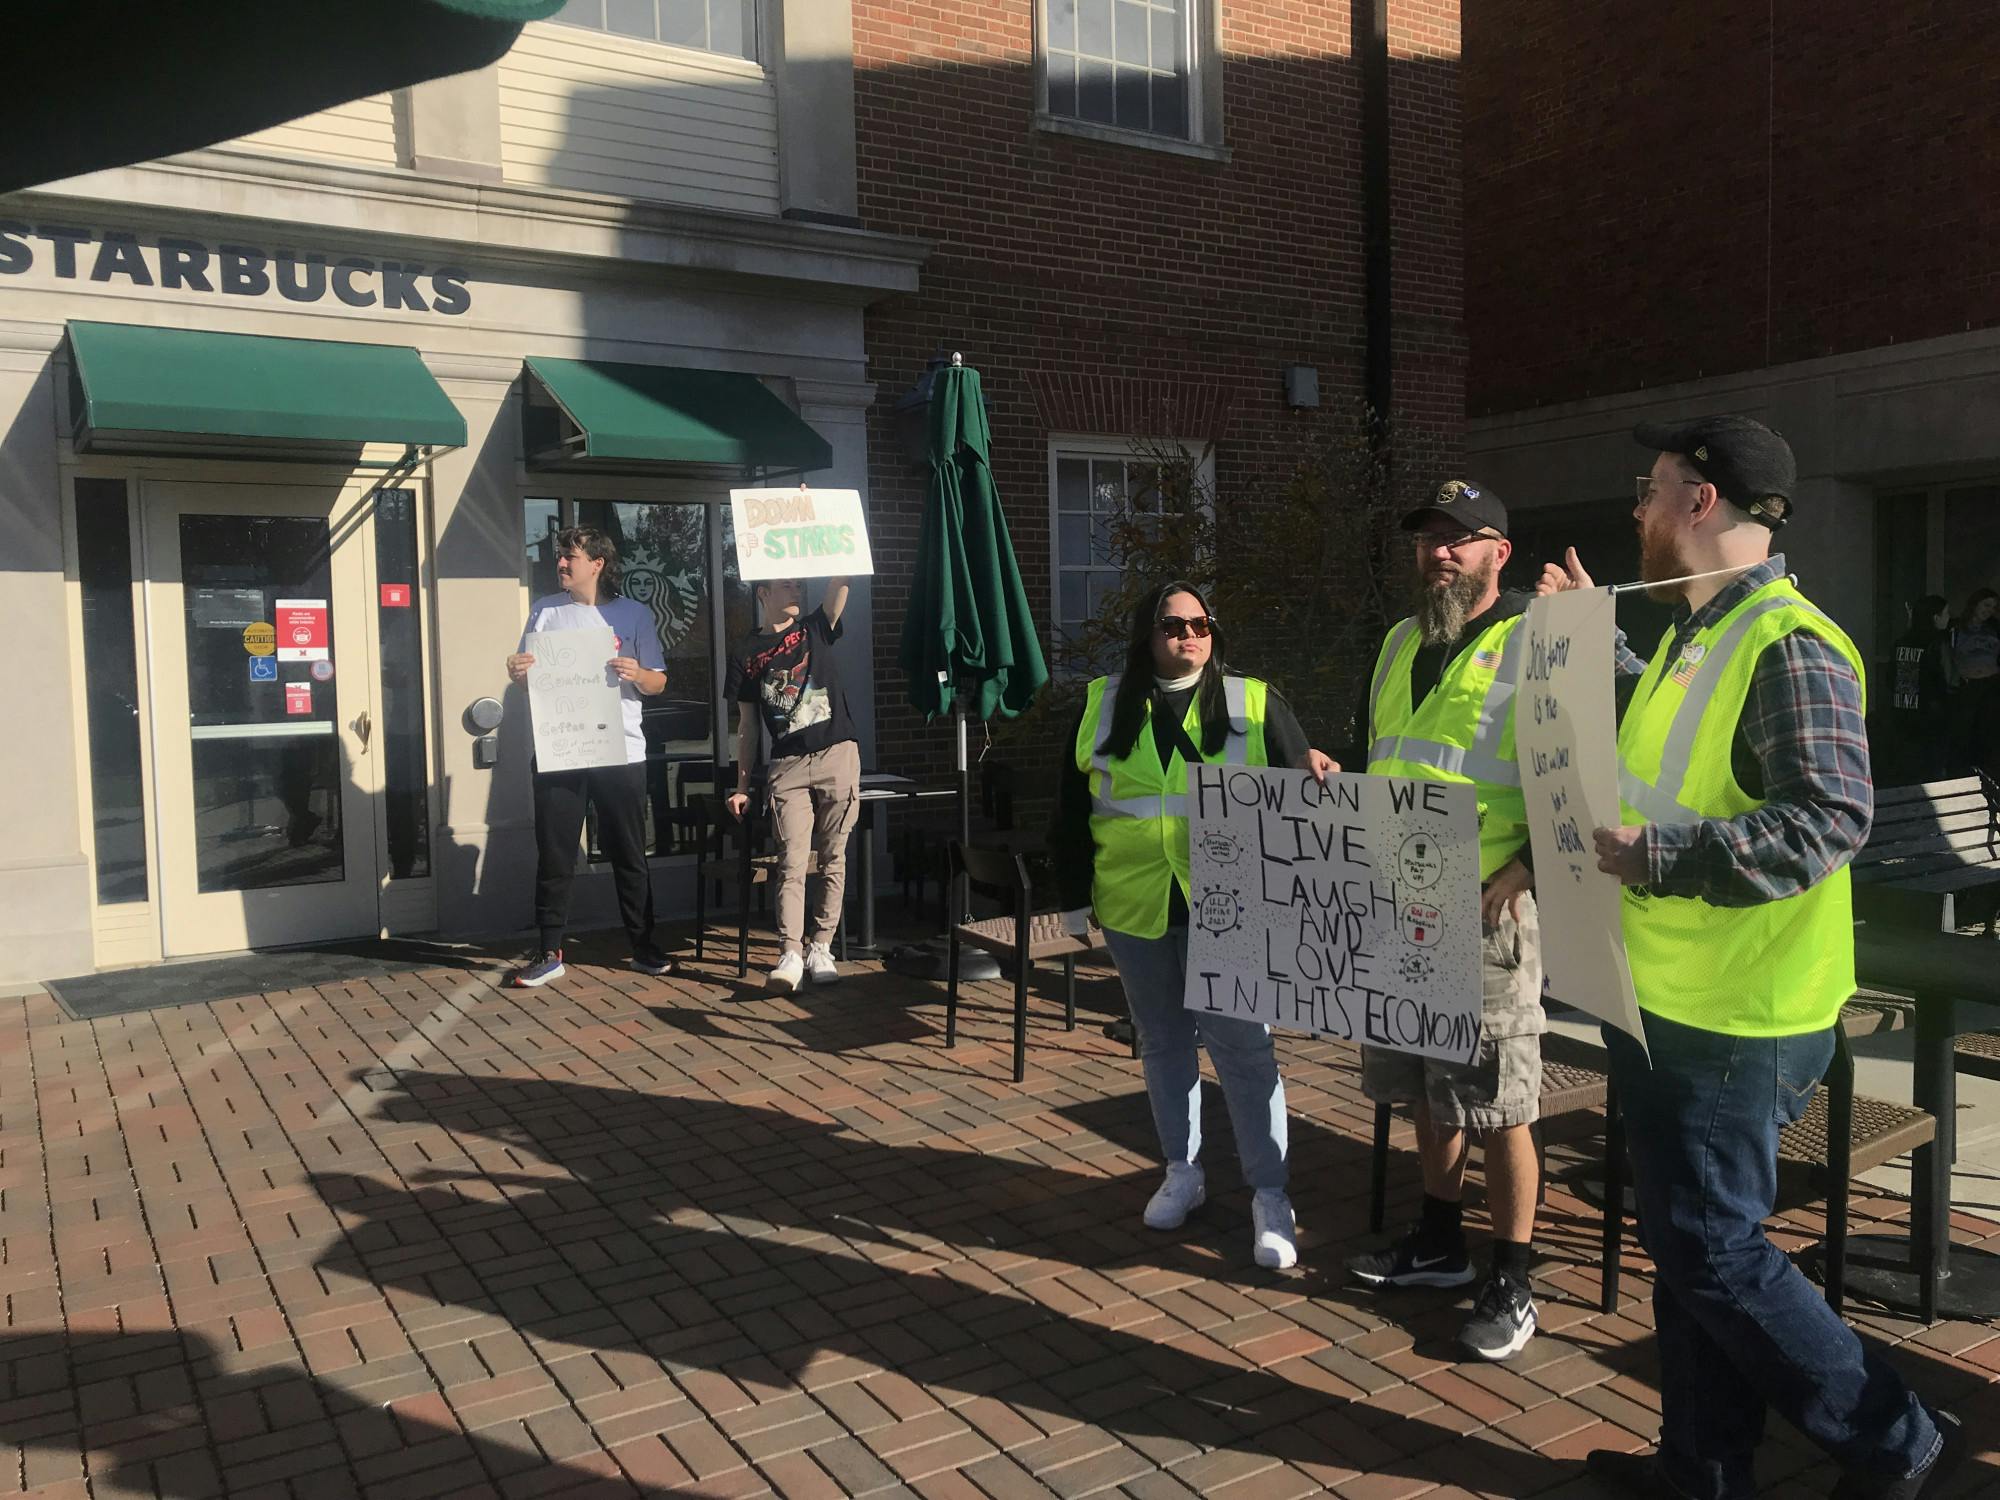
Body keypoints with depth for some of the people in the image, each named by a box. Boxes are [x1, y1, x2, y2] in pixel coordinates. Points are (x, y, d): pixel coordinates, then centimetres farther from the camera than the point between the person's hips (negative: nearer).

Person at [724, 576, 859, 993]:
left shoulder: (816, 628, 11)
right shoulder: (746, 653, 9)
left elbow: (839, 583, -5)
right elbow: (747, 724, 11)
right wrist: (742, 785, 8)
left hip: (838, 757, 1)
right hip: (787, 766, 0)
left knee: (833, 860, 2)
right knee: (792, 862, -8)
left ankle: (820, 948, 9)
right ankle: (790, 955, -12)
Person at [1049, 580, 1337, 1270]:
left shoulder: (1254, 703, 2)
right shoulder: (1102, 705, 6)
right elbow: (1071, 810, 9)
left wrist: (1312, 767, -21)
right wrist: (1074, 895, 7)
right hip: (1135, 906, 3)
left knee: (1241, 1045, -4)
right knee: (1163, 1043, 14)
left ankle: (1270, 1195, 7)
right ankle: (1182, 1173, 30)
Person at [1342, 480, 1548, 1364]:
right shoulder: (1399, 644, 16)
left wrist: (1526, 865, -21)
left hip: (1487, 908, -7)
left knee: (1498, 1102, -1)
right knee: (1425, 1086, 17)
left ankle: (1512, 1282, 13)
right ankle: (1440, 1242, 33)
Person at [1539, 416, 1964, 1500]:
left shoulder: (1787, 645, -18)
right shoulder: (1695, 637, 13)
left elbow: (1827, 818, -26)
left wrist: (1655, 859, -29)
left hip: (1736, 1019, -10)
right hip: (1664, 1001, 10)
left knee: (1715, 1252, 0)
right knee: (1685, 1245, 17)